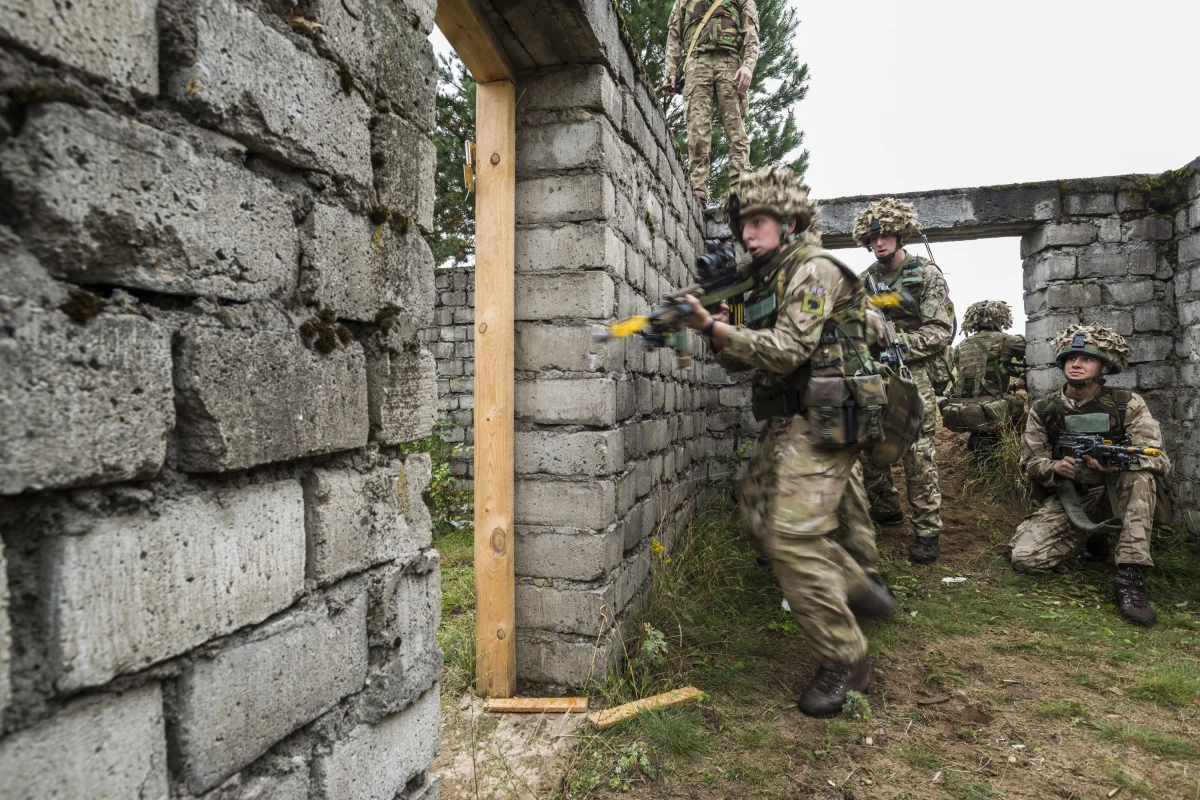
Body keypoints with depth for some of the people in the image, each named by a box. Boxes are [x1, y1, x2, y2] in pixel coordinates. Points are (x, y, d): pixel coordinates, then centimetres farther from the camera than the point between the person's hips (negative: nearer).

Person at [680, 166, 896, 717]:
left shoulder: (815, 271, -11)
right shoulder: (767, 279, 17)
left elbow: (785, 352, -22)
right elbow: (751, 359, 16)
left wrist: (713, 326, -20)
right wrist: (718, 338, -4)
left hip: (819, 424, -10)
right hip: (786, 424, 10)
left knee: (792, 537, -13)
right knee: (760, 518, 15)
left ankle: (845, 661, 6)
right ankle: (861, 590, 29)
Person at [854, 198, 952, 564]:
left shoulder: (926, 274, -1)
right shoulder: (866, 280, 13)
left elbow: (939, 331, -7)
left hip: (912, 372, -5)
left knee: (917, 451, -10)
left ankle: (927, 530, 0)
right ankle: (885, 511, 28)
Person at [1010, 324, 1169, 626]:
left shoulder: (1128, 404, -9)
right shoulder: (1043, 411, -3)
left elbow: (1159, 460, -18)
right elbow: (1030, 462, -1)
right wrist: (1054, 468, -25)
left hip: (1114, 496, -1)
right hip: (1067, 498, 1)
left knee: (1140, 474, -35)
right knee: (1024, 558, -19)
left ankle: (1130, 579, -31)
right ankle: (1087, 537, 16)